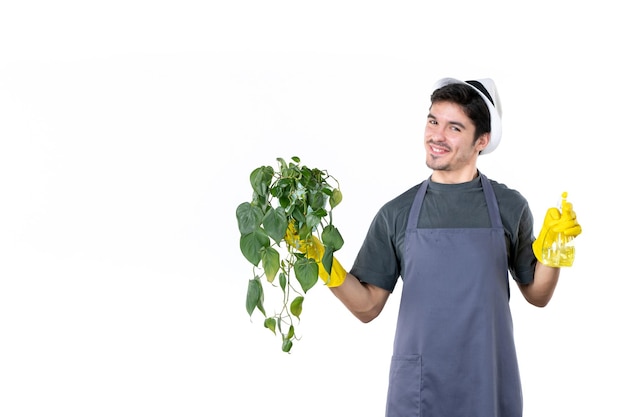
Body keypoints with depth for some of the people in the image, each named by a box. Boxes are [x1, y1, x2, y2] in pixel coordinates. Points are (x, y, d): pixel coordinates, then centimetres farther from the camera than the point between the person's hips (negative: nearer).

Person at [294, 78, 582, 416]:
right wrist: (323, 263, -11)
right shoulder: (397, 214, 2)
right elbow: (367, 307, 2)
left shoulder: (509, 207, 2)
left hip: (490, 390, 0)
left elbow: (537, 295, 9)